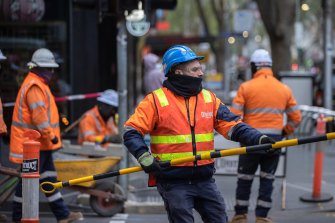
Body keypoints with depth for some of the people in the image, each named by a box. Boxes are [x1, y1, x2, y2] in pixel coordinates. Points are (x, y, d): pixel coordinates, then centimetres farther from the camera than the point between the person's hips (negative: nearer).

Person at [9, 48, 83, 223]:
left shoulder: (39, 85, 18)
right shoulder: (34, 87, -17)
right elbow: (38, 114, -25)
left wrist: (49, 135, 22)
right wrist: (50, 135, -22)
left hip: (41, 143, 11)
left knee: (49, 177, 12)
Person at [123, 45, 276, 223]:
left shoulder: (209, 99, 10)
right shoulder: (156, 101, -4)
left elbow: (232, 126, 4)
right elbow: (131, 131, -7)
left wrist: (259, 139, -11)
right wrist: (144, 156, -24)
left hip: (204, 180, 5)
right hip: (173, 181, -4)